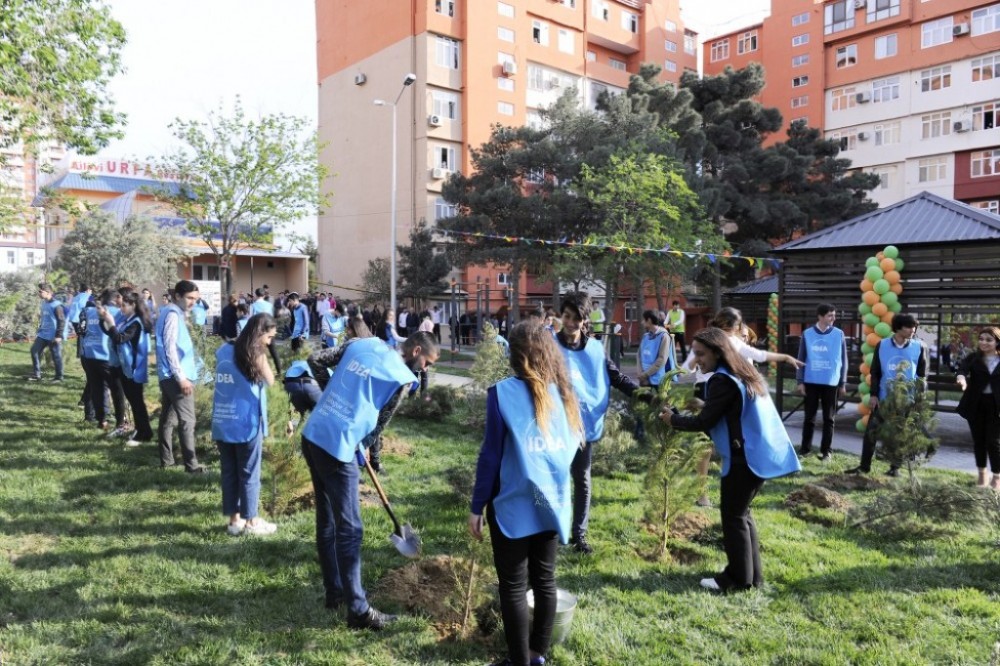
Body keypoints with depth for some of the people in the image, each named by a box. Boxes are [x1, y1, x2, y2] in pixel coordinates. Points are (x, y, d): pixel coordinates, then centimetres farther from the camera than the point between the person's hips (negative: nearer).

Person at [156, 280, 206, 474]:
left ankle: (166, 460, 23)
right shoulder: (173, 314, -13)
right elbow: (170, 348, -19)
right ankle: (191, 465, -6)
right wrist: (181, 377, -21)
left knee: (168, 418, 14)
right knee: (187, 421, -8)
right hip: (176, 376, -10)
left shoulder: (173, 313, 15)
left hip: (168, 376, 10)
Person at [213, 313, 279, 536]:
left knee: (228, 472, 13)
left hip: (222, 422, 6)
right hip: (247, 424, -6)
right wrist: (262, 354, -3)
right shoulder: (256, 354, -12)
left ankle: (234, 519, 22)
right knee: (249, 474, 7)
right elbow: (270, 381, 0)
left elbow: (224, 382, 9)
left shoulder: (223, 350, 5)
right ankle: (250, 521, 17)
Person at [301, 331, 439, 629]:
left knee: (326, 520, 18)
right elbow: (378, 424, -1)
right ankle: (358, 610, 9)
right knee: (349, 529, 1)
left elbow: (316, 360, 13)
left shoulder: (362, 343, 10)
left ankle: (335, 591, 32)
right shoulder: (402, 377, -7)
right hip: (338, 448, -8)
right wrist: (359, 447, 17)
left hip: (312, 435, 8)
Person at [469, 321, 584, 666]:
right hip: (552, 501, 5)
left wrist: (477, 506, -5)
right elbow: (571, 446, 10)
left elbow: (491, 455, -12)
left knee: (514, 586, 7)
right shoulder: (563, 392, 1)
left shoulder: (504, 392, -14)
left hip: (514, 505, -5)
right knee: (544, 578, 16)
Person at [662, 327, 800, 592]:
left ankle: (739, 579, 10)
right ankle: (752, 575, 25)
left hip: (745, 457, -10)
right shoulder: (743, 372, 13)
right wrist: (704, 405, 16)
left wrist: (673, 418, -2)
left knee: (733, 517, 2)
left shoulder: (723, 380, -17)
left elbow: (704, 422, -15)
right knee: (741, 513, 18)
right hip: (760, 453, 10)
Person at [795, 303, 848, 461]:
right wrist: (800, 381, -1)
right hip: (811, 382, 0)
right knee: (809, 417, 7)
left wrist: (842, 383, 3)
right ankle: (805, 448, 16)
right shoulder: (807, 334, -1)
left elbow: (843, 360, 3)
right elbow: (801, 359, 3)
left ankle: (825, 451, 15)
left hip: (831, 383, 0)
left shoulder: (839, 334, -1)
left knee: (829, 418, 7)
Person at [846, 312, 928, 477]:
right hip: (884, 397, 0)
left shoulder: (919, 347, -4)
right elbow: (875, 372, 2)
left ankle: (895, 467, 21)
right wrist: (873, 394, -3)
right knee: (871, 431, 1)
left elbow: (922, 374, 3)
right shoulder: (882, 345, -3)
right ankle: (864, 465, 10)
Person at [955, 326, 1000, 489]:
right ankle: (982, 473, 26)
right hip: (976, 404, 1)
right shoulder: (973, 358, 0)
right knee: (978, 440, 11)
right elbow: (963, 370, -20)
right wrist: (961, 378, -43)